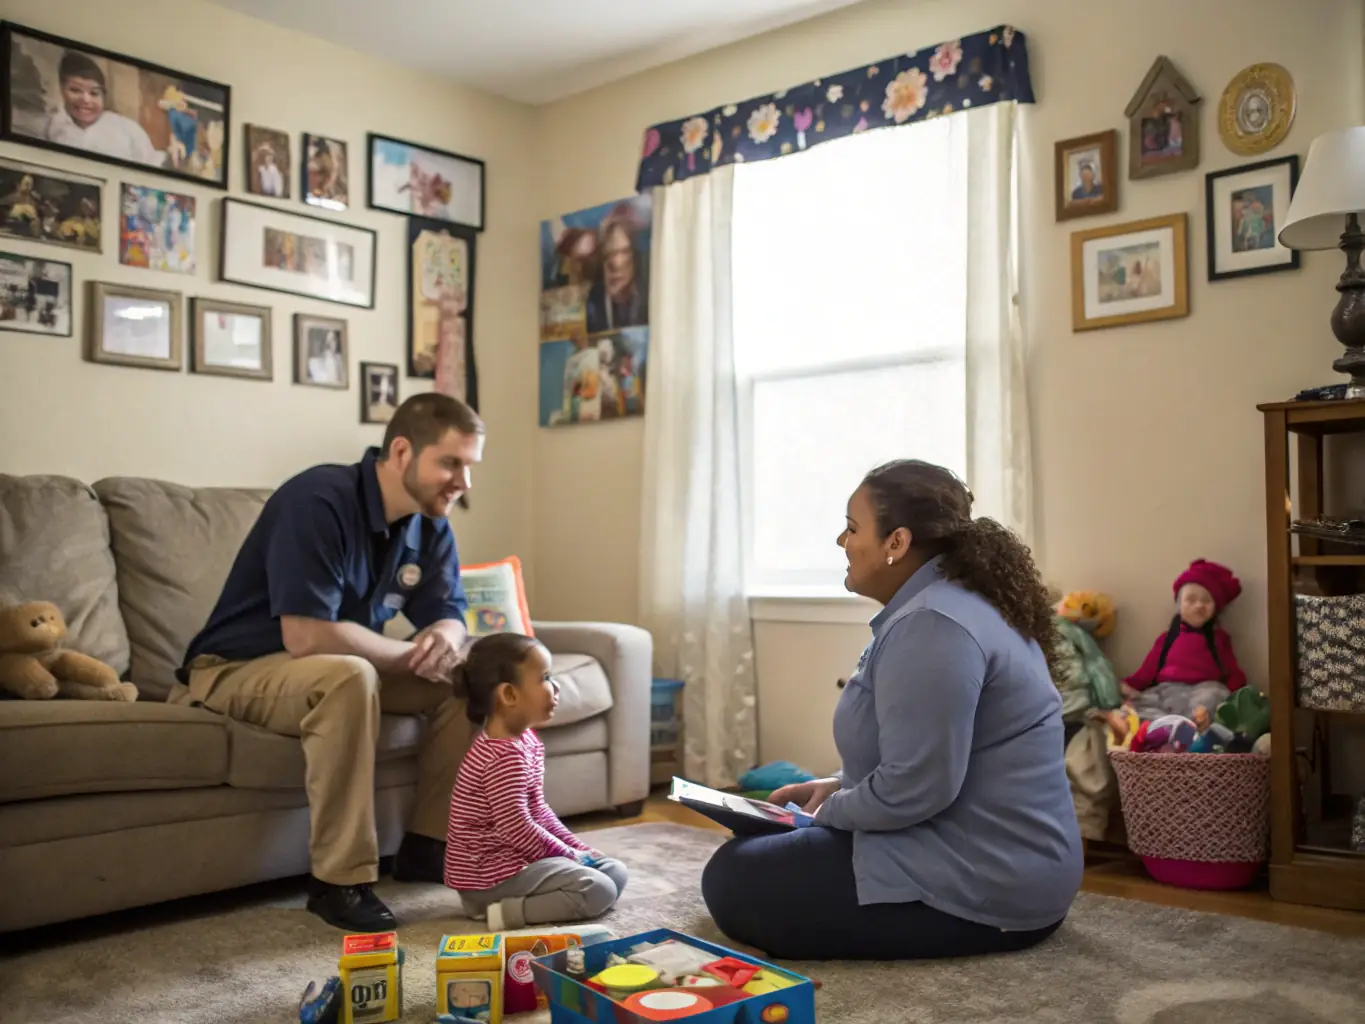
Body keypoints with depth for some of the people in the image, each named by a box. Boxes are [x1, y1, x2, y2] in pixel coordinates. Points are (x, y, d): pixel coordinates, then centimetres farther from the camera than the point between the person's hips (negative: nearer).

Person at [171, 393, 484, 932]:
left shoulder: (430, 524, -3)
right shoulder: (319, 501, -27)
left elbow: (449, 615, 2)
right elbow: (306, 636, -34)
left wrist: (445, 637, -23)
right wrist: (412, 654, -22)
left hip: (343, 669, 8)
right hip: (237, 669, -7)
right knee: (348, 675, -37)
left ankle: (427, 844, 1)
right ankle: (340, 880, -27)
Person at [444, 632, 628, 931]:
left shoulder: (525, 739, 9)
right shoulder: (506, 756, -23)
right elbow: (516, 828, -25)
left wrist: (576, 847, 10)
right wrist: (568, 855, -12)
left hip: (513, 858, 11)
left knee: (616, 872, 9)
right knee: (599, 891, -19)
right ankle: (508, 910, -15)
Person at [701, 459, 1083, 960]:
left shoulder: (930, 625, -23)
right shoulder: (957, 602, 11)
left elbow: (913, 789, -27)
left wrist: (828, 812, -9)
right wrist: (839, 786, 10)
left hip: (982, 886, -11)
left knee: (731, 881, -7)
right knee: (761, 850, 23)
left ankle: (948, 931, -5)